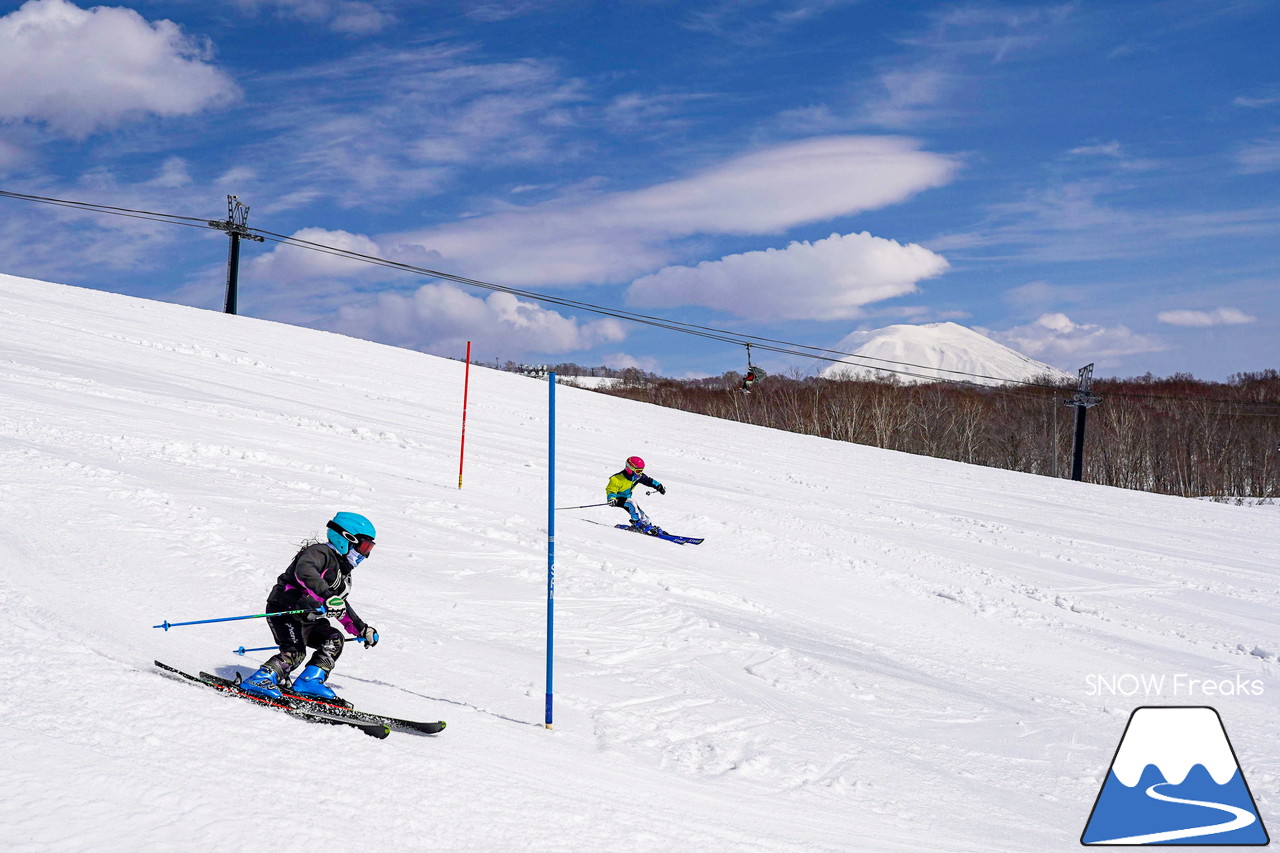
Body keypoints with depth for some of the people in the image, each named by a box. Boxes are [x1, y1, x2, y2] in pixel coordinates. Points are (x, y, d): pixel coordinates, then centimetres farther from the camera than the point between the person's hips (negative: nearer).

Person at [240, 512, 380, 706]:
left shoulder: (342, 572, 20)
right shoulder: (320, 552, -11)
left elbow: (341, 607, 33)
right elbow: (304, 571, -35)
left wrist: (362, 629, 27)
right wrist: (326, 596, -47)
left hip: (305, 618, 10)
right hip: (284, 610, -10)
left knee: (334, 640, -3)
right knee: (294, 652, -26)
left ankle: (309, 682, -7)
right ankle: (260, 681, -25)